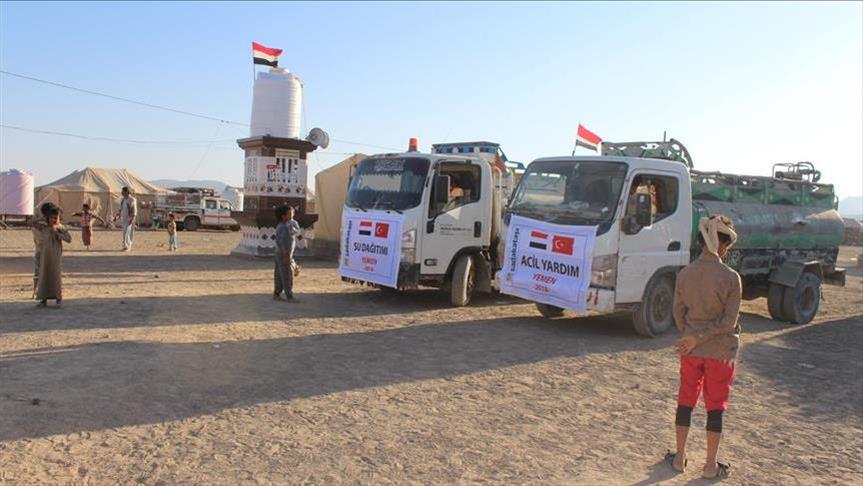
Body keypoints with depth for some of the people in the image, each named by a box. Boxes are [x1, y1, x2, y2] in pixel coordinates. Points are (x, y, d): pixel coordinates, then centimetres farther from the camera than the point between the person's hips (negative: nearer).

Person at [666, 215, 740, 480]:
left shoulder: (684, 274, -6)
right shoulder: (731, 278, -16)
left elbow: (678, 314, 2)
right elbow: (728, 322, -17)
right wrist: (699, 338, -11)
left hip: (691, 350, 3)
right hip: (720, 351, -3)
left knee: (685, 401, 16)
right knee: (716, 407, 10)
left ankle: (680, 457, 27)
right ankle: (710, 466, 20)